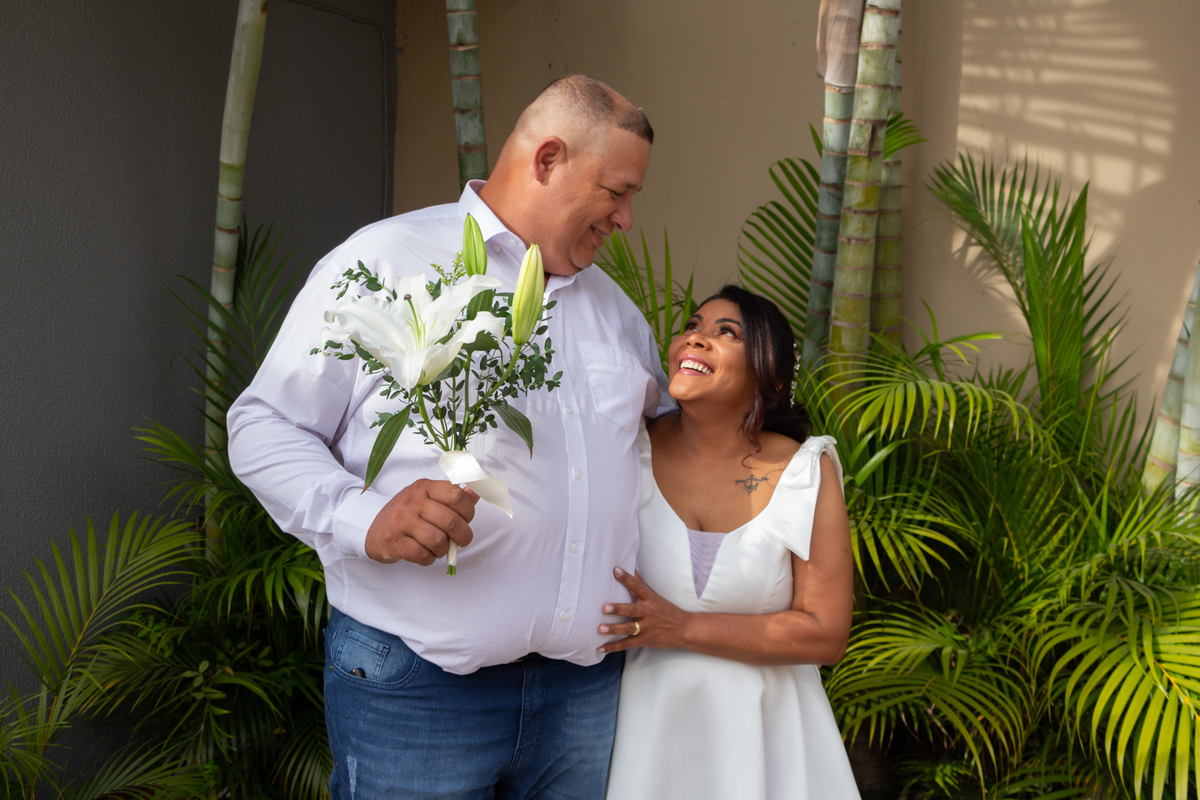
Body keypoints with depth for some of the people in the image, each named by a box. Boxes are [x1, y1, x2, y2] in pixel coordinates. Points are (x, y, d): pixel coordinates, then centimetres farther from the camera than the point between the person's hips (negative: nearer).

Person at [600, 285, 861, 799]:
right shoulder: (628, 457, -7)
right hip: (648, 723, 1)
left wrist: (682, 629, -17)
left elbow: (825, 635, -11)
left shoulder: (807, 473, -8)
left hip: (762, 731, 0)